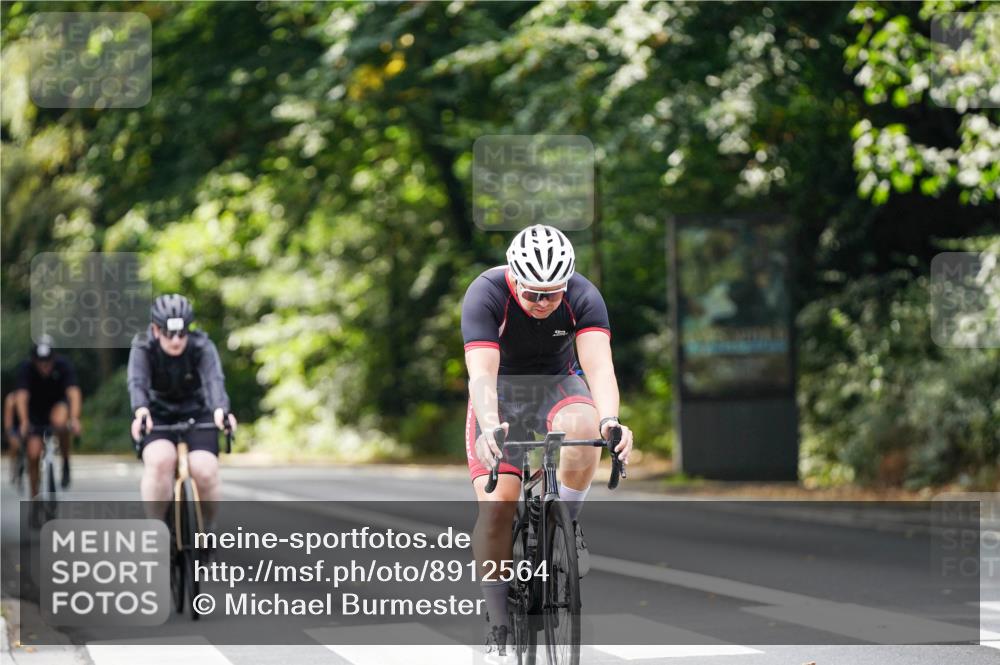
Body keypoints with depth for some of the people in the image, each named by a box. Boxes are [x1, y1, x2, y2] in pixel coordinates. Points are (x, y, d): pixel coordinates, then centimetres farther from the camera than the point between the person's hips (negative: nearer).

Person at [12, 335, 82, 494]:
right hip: (34, 412, 1)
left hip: (58, 404, -1)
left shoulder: (64, 365, -26)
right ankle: (34, 496, 5)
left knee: (60, 422, -36)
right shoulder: (25, 368, -25)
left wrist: (74, 419, -53)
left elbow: (74, 393, -37)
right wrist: (24, 422, -52)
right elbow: (21, 396, -35)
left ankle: (66, 463, -15)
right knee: (33, 455, -12)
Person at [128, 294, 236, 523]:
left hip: (196, 413, 1)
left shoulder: (202, 347, -18)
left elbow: (214, 380, -34)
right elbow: (137, 383, -34)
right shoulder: (143, 348, -18)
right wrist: (140, 412, -56)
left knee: (205, 472, -22)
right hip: (158, 416, -1)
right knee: (160, 461, -31)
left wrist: (220, 410, -56)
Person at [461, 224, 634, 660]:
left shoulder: (583, 297, -22)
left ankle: (567, 524, -11)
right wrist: (489, 428, -56)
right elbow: (481, 373, -37)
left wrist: (610, 420, -55)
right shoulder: (485, 294, -27)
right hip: (502, 391, -1)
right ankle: (498, 626, -4)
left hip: (558, 384, 1)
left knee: (583, 428, -36)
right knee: (496, 504, -18)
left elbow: (599, 365, -35)